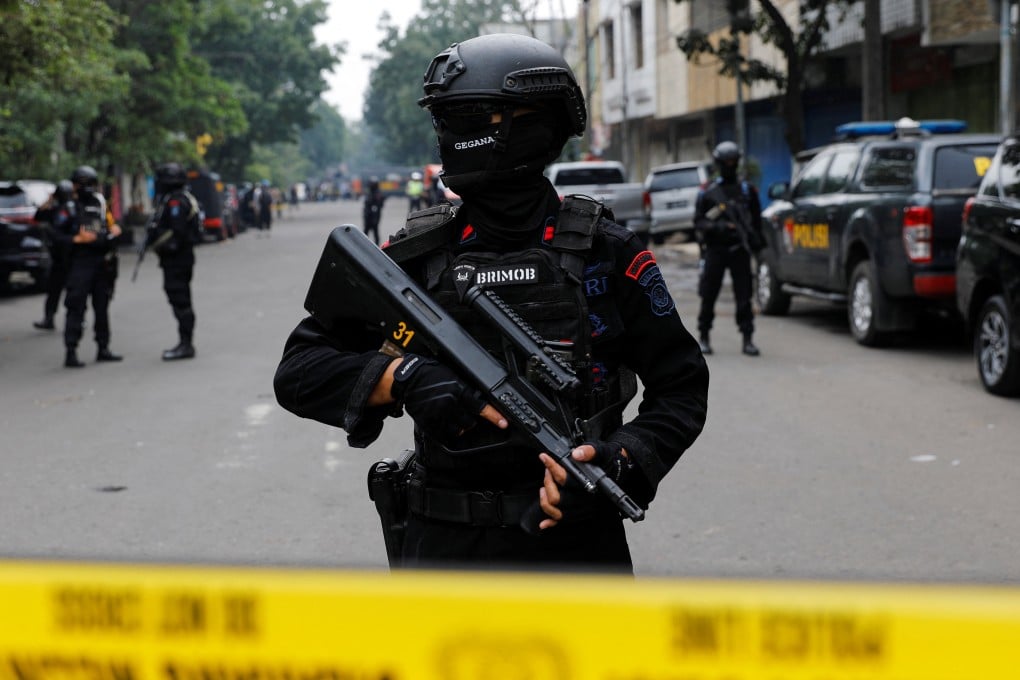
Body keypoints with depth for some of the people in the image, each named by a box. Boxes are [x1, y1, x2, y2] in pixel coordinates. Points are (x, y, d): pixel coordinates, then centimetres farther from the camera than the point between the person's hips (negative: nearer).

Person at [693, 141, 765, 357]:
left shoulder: (747, 190, 9)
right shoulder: (707, 192, 4)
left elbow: (756, 219, 14)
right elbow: (698, 222, 2)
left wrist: (755, 239, 1)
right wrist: (715, 227, -16)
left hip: (739, 250, 1)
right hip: (715, 249, -1)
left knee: (744, 296, -3)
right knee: (708, 295, 2)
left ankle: (747, 339, 1)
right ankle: (704, 337, 15)